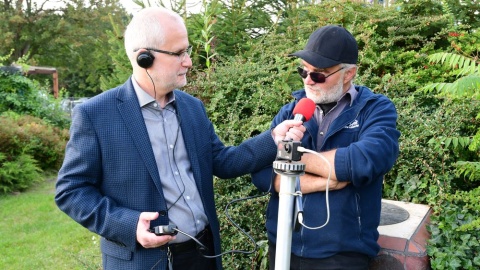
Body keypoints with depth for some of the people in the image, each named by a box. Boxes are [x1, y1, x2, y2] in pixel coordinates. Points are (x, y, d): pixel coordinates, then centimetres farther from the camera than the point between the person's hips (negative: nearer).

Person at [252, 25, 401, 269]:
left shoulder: (376, 109, -7)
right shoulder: (290, 112, 2)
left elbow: (365, 162, -26)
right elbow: (260, 173, -7)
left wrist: (296, 157, -14)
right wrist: (323, 182, -18)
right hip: (282, 245, 4)